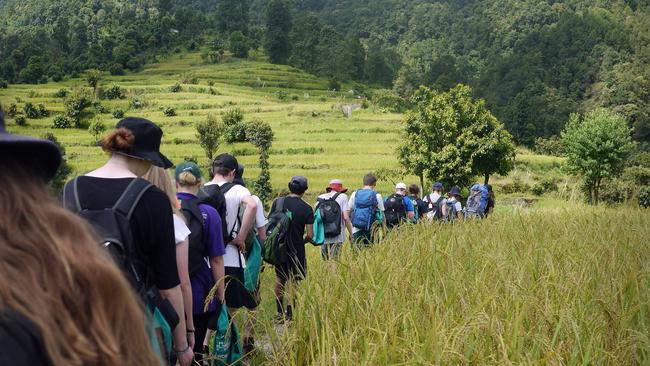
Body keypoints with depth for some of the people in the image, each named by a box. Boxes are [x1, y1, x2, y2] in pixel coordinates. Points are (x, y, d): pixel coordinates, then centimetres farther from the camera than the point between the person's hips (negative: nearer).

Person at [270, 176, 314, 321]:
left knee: (280, 278, 19)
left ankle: (279, 312, 27)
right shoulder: (306, 209, -10)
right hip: (296, 250, -3)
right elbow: (310, 235, -11)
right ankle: (289, 315, 7)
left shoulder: (277, 202, -3)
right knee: (293, 282, 7)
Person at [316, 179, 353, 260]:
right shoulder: (342, 197, -2)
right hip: (337, 237, -4)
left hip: (323, 237, 4)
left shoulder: (320, 198, 9)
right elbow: (345, 217, -9)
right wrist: (350, 233, 1)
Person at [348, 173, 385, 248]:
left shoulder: (355, 194, 6)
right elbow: (382, 213, 1)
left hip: (355, 229, 2)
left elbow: (349, 210, 10)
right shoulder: (377, 196, -1)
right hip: (369, 230, -2)